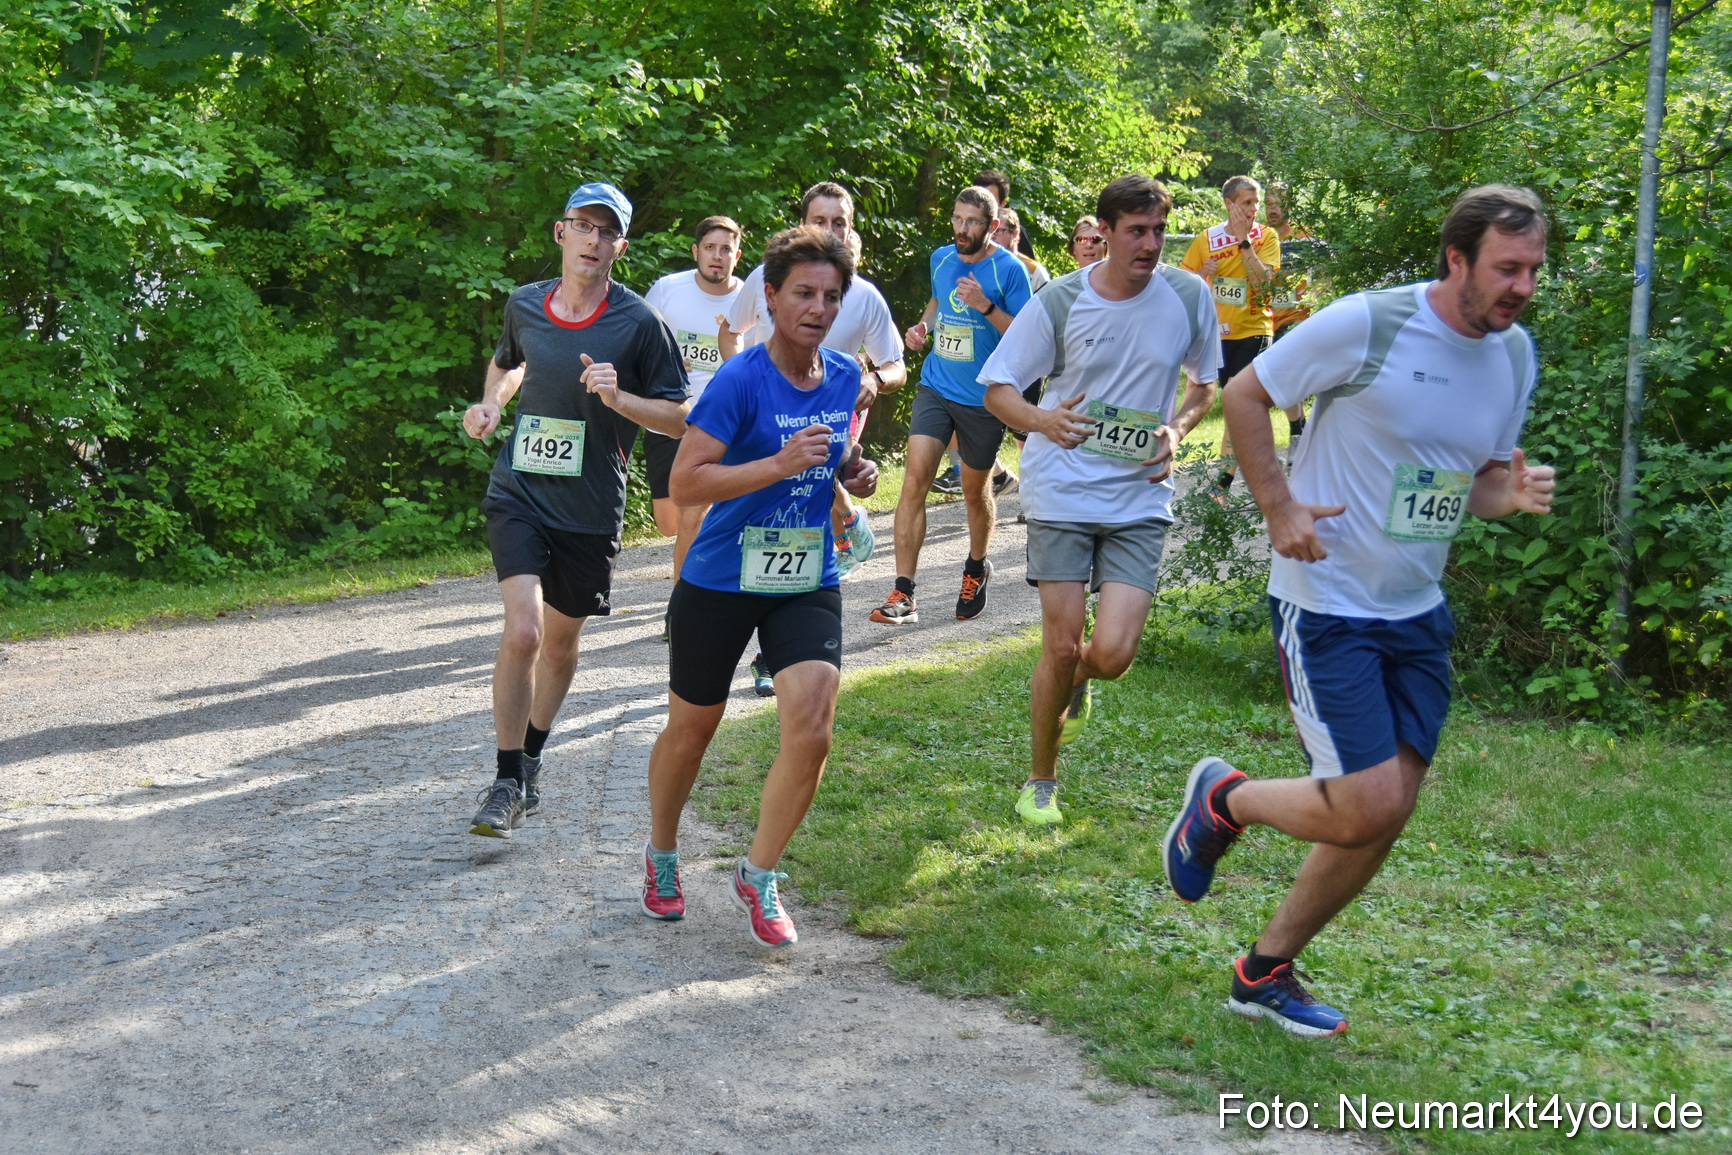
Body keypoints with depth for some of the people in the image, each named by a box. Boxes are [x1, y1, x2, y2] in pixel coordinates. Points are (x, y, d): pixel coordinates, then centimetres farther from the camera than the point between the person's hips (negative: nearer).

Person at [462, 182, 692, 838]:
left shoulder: (639, 324, -8)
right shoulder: (524, 305, 2)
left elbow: (680, 418, -5)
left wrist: (618, 398, -20)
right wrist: (489, 405, 6)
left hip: (590, 510, 0)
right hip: (518, 494, 0)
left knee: (562, 639, 15)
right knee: (522, 633, -17)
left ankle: (531, 758, 39)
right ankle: (507, 782, -3)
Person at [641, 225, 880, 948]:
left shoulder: (845, 376, 2)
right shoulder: (740, 381, -17)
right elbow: (684, 485, -22)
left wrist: (852, 473, 1)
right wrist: (780, 464, -30)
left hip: (809, 583, 4)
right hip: (722, 583, -4)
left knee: (811, 733, -13)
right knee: (690, 731, 13)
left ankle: (759, 876, 8)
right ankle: (661, 856, 40)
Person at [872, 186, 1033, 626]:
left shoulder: (1009, 270, -11)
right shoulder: (941, 258, 6)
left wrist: (986, 306, -25)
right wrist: (923, 325, 7)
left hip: (984, 398, -3)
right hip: (936, 387, 3)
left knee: (975, 492, 13)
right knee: (914, 479, -13)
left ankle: (976, 569, 42)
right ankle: (903, 594, -13)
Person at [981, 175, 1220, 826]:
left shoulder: (1189, 297, 0)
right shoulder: (1060, 302, -5)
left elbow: (1205, 383, 17)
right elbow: (997, 386, 2)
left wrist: (1177, 431, -4)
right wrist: (1042, 419, -19)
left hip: (1140, 497, 1)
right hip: (1062, 492, -1)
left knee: (1112, 655, -11)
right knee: (1061, 646, -1)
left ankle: (1073, 682, 28)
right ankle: (1041, 781, 22)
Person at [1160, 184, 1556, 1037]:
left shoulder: (1514, 355, 5)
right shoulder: (1367, 324, -17)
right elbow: (1245, 396, -7)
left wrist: (1514, 495, -7)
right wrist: (1279, 508, -16)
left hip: (1417, 615, 7)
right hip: (1325, 606, -7)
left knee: (1385, 817, 8)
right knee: (1367, 809, -13)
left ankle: (1265, 973, 25)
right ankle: (1223, 800, 18)